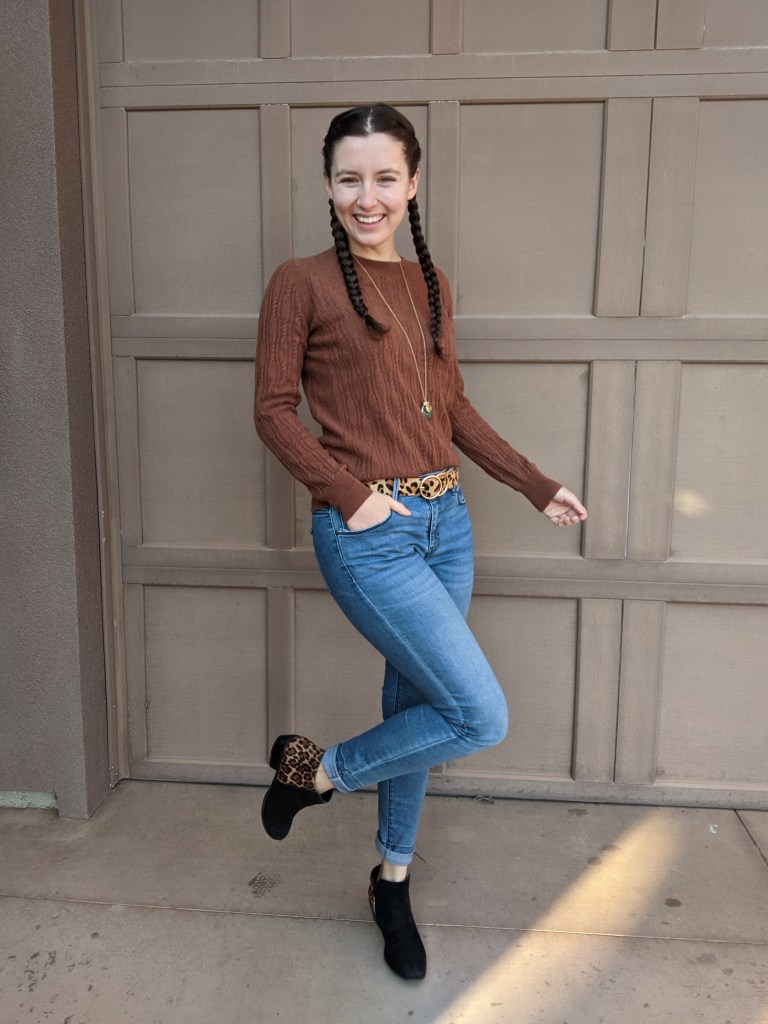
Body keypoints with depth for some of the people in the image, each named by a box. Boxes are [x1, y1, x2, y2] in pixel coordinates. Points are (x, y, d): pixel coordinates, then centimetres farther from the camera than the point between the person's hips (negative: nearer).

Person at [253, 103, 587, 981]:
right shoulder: (302, 283, -4)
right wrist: (351, 494, -16)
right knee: (482, 717, -8)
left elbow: (453, 406, 16)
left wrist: (538, 488, 14)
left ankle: (392, 884, 38)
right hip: (369, 535, -6)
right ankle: (315, 769, 17)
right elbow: (273, 410, -5)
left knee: (417, 707, 15)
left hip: (445, 521, 6)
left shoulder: (430, 284, 13)